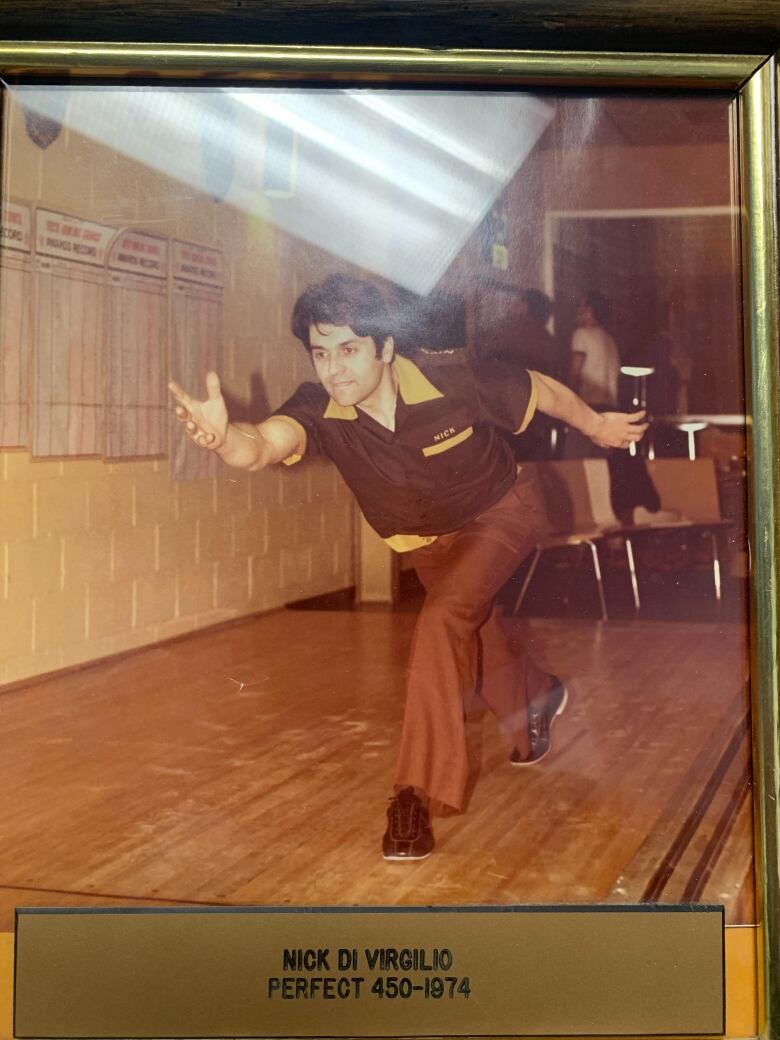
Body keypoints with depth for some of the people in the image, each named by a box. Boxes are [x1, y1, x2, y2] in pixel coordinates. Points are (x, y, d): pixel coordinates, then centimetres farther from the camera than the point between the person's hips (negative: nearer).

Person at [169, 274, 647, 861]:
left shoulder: (455, 382, -34)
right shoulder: (319, 410, -30)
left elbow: (544, 392, -15)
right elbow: (265, 443, -52)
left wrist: (598, 427, 3)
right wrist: (225, 437, -75)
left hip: (500, 515, -4)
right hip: (425, 542, 4)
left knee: (443, 622, -28)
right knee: (475, 649, 21)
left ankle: (420, 794, -18)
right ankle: (539, 702, 56)